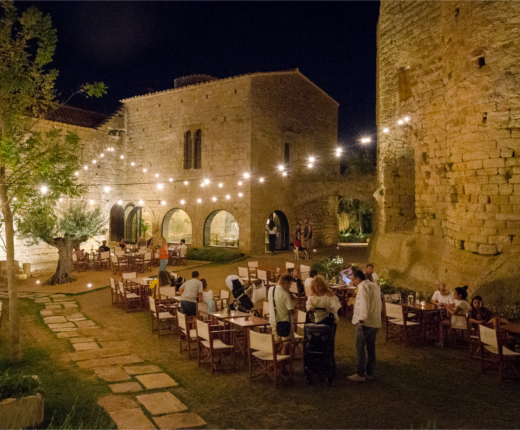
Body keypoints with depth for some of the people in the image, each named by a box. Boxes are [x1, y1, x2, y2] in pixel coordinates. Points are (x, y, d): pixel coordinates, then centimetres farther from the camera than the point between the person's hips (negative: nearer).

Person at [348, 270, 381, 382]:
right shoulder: (375, 286, 18)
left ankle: (360, 374, 0)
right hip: (375, 322, 9)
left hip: (365, 322, -9)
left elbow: (364, 304, -23)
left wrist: (361, 320, -24)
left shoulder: (363, 286, -10)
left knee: (360, 348, -2)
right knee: (371, 348, 13)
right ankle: (370, 373, 20)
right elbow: (379, 304, 22)